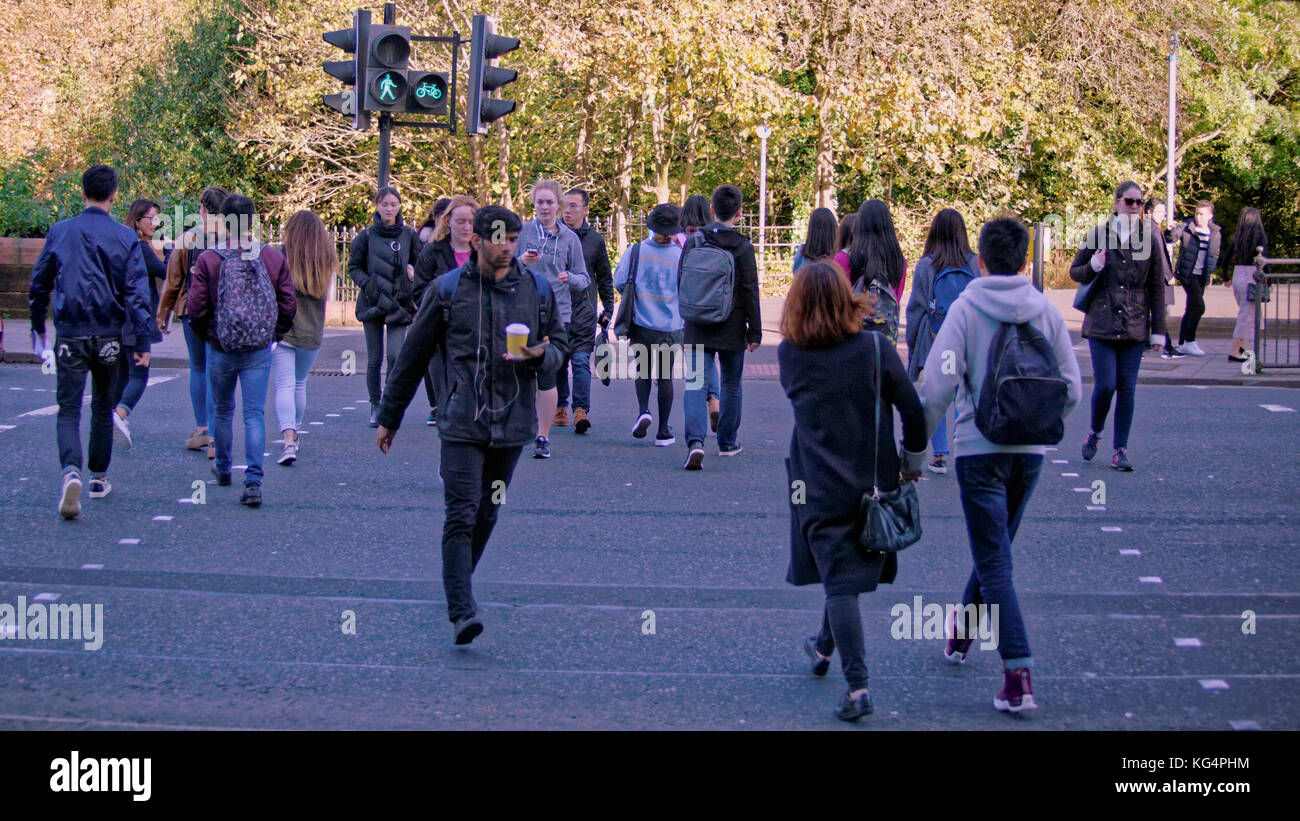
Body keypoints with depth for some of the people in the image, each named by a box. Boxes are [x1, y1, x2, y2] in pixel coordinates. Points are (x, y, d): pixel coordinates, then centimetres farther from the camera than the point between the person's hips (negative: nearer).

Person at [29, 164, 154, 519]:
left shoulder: (59, 232, 1)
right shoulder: (125, 237, -3)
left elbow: (39, 284, 8)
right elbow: (137, 291, -7)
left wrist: (37, 327, 21)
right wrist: (143, 341, -4)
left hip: (69, 334, 0)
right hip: (107, 336, 0)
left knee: (68, 409, -1)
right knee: (103, 407, 17)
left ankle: (71, 471, -25)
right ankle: (99, 478, 25)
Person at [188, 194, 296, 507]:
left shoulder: (208, 259, -9)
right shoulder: (274, 258, -3)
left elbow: (197, 308, -9)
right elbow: (289, 305, -1)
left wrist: (206, 334, 11)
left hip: (221, 350, 0)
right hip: (259, 351, 0)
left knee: (223, 411, 19)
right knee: (255, 413, 0)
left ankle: (223, 468, 36)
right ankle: (253, 481, -12)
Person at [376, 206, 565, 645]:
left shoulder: (538, 290, 7)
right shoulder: (449, 290, 1)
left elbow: (558, 346, 17)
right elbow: (412, 358, 9)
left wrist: (542, 354, -9)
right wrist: (388, 418, 13)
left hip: (513, 423, 3)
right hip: (462, 423, -3)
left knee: (486, 514, 11)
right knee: (461, 515, -13)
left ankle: (457, 588, 30)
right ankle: (462, 612, -18)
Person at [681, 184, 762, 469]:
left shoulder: (694, 242, -2)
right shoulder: (743, 247, -8)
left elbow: (681, 284, 5)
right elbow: (750, 293, -7)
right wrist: (755, 331, 0)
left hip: (698, 328, 1)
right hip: (732, 329, -1)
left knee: (695, 384, -3)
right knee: (731, 385, 15)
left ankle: (695, 440, -23)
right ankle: (728, 443, 25)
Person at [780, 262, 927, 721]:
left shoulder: (790, 355, -7)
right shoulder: (875, 348, -10)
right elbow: (913, 410, -8)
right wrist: (912, 462, 7)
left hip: (819, 489, -1)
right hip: (874, 481, 1)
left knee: (840, 582, 0)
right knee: (851, 572, 22)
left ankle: (857, 687, -10)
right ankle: (824, 648, 43)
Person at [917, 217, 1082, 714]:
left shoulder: (965, 309, -8)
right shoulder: (1046, 312, 2)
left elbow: (935, 388, -15)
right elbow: (1071, 389, 4)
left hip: (979, 449, -4)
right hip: (1030, 451, 4)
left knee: (994, 564, -2)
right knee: (994, 550, 23)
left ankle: (1019, 676, -12)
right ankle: (961, 633, 41)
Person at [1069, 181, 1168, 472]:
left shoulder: (1150, 238, 4)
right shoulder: (1098, 235, 2)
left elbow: (1156, 287, 7)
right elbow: (1075, 271, 10)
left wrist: (1158, 329, 5)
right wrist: (1093, 267, -13)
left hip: (1134, 326, 1)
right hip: (1101, 325, -1)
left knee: (1127, 388, 1)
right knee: (1105, 384, -8)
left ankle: (1121, 450, 10)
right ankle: (1095, 433, 20)